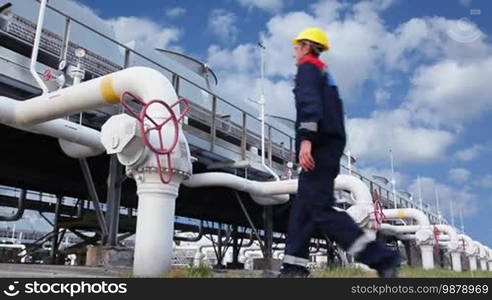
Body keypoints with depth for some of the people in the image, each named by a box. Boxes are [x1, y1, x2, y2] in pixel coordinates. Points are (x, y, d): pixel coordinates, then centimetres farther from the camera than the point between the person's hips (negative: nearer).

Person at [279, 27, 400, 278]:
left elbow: (310, 102, -17)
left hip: (319, 144, -10)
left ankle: (382, 259, -18)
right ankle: (294, 266, 8)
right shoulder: (325, 73, 29)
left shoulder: (308, 66, 2)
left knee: (320, 208, -15)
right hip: (330, 144, 10)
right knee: (302, 207, 8)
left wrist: (306, 138, -28)